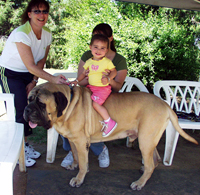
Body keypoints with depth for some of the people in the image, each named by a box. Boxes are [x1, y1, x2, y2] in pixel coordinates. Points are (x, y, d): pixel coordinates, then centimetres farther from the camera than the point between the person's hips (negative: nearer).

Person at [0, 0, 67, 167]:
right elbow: (31, 66, -31)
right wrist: (53, 79, -38)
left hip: (28, 75, 6)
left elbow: (41, 61, 1)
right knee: (19, 112, -9)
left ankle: (25, 144, 24)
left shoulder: (47, 34, -4)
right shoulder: (21, 34, -27)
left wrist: (33, 82, -6)